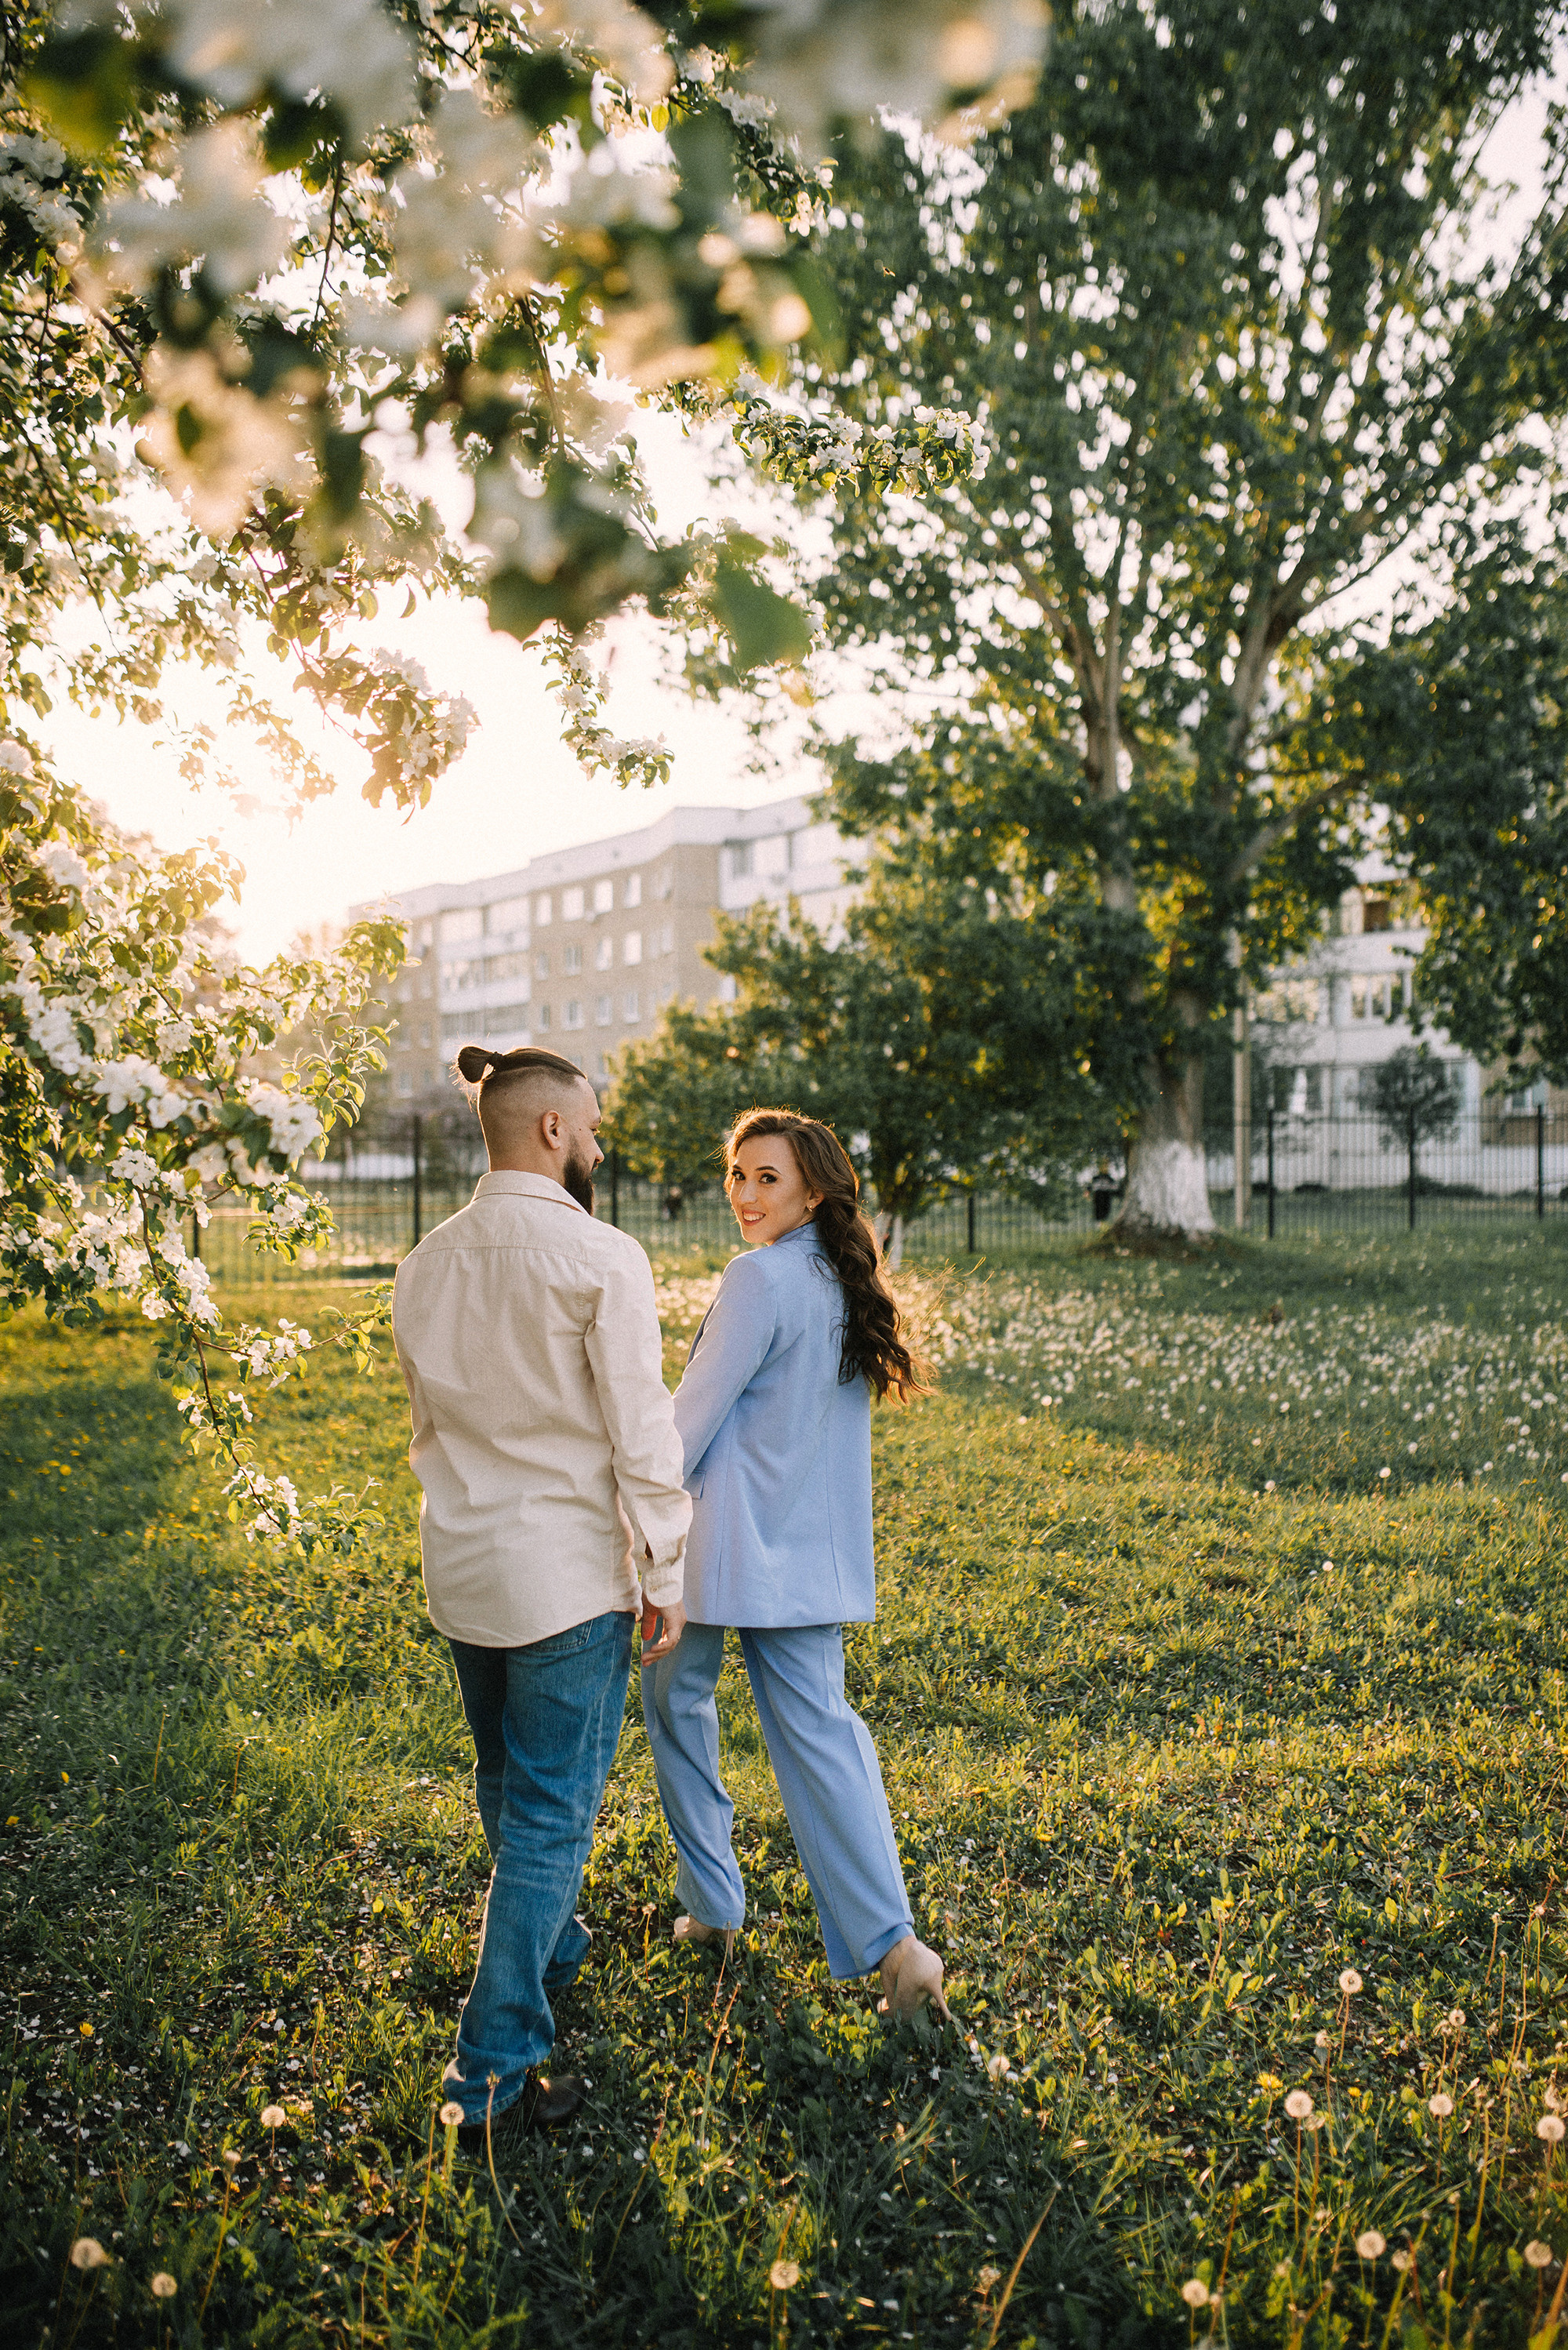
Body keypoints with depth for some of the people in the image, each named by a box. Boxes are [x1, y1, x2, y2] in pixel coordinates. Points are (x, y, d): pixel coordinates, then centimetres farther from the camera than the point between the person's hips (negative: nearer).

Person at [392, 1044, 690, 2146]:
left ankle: (553, 1951, 48)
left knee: (508, 1789, 24)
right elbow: (642, 1432, -15)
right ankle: (498, 2069, 10)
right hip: (566, 1570, -7)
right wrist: (665, 1572, -7)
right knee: (551, 1813, 4)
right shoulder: (602, 1257, -16)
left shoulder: (426, 1262, 4)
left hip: (460, 1562, 7)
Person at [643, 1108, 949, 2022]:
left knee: (678, 1697, 15)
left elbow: (696, 1411, -15)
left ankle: (712, 1905, 26)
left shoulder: (759, 1277, -17)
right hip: (815, 1552, 7)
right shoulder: (845, 1280, 9)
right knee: (820, 1725, 7)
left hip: (729, 1541, -7)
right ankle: (894, 1944, -1)